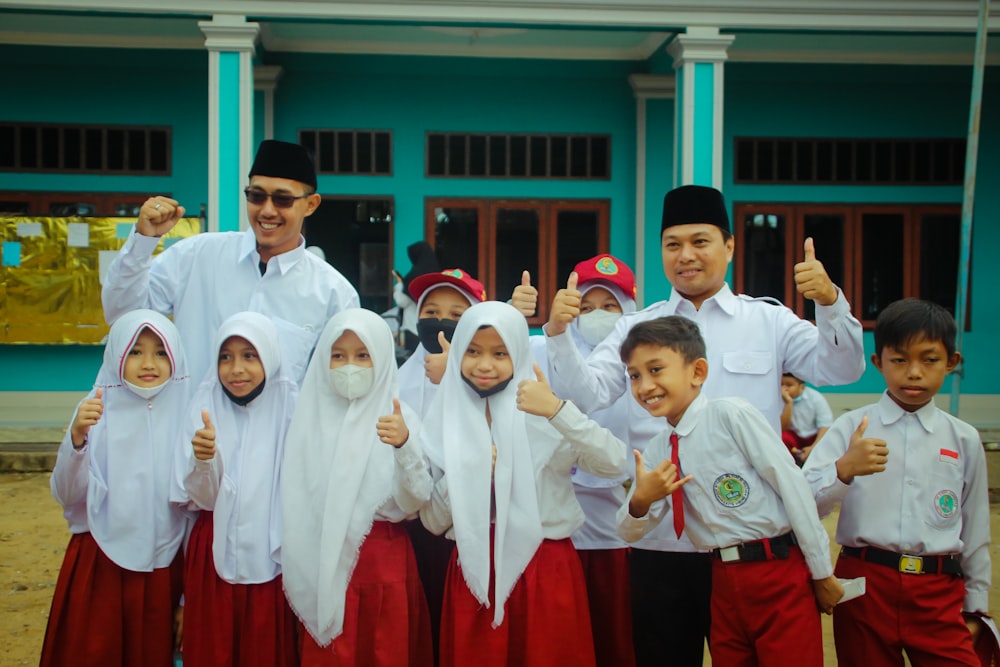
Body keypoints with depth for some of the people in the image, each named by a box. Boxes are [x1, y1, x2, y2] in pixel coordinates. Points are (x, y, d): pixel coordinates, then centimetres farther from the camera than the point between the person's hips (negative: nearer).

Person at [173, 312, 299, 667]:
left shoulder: (290, 408, -4)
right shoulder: (206, 407, 0)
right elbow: (201, 499, -5)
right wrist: (204, 459, -24)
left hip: (272, 558, -1)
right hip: (215, 558, 1)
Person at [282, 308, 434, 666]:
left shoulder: (400, 419, -4)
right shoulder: (310, 417, 3)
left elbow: (413, 503, -14)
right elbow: (296, 503, 6)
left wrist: (404, 445, -29)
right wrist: (297, 576, 2)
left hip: (384, 563, -1)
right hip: (321, 565, 2)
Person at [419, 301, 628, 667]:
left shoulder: (544, 412, -4)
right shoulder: (445, 424, 3)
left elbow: (615, 463, -18)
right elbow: (432, 521, 5)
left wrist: (558, 410, -30)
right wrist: (465, 473, -12)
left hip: (545, 571, -2)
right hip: (474, 574, 2)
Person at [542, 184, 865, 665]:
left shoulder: (770, 321, 6)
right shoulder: (636, 329, 8)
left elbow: (841, 369, -5)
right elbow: (587, 395, -3)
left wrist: (830, 302, -22)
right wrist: (559, 334, -20)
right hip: (660, 543, 1)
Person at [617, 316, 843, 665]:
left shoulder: (732, 416, -13)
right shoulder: (656, 452, 7)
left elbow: (792, 485, -11)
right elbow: (630, 532, 8)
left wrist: (821, 571, -7)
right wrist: (641, 501, -14)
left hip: (779, 573, -6)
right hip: (723, 580, 6)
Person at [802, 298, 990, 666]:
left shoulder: (964, 440, 4)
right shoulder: (852, 427, -2)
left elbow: (975, 529, 10)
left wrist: (975, 605, 13)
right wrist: (844, 469, -28)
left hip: (939, 593, 1)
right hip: (865, 584, -1)